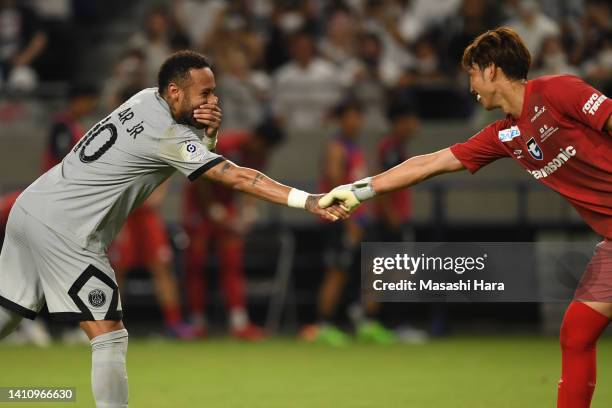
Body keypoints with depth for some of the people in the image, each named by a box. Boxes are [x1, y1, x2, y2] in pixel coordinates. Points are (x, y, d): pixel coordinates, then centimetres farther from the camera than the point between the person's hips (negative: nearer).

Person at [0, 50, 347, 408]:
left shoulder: (146, 98, 7)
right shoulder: (168, 138, -17)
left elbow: (199, 149, 19)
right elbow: (238, 177, -22)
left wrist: (209, 131, -5)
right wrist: (309, 202, -26)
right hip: (63, 230, -9)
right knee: (109, 336, -8)